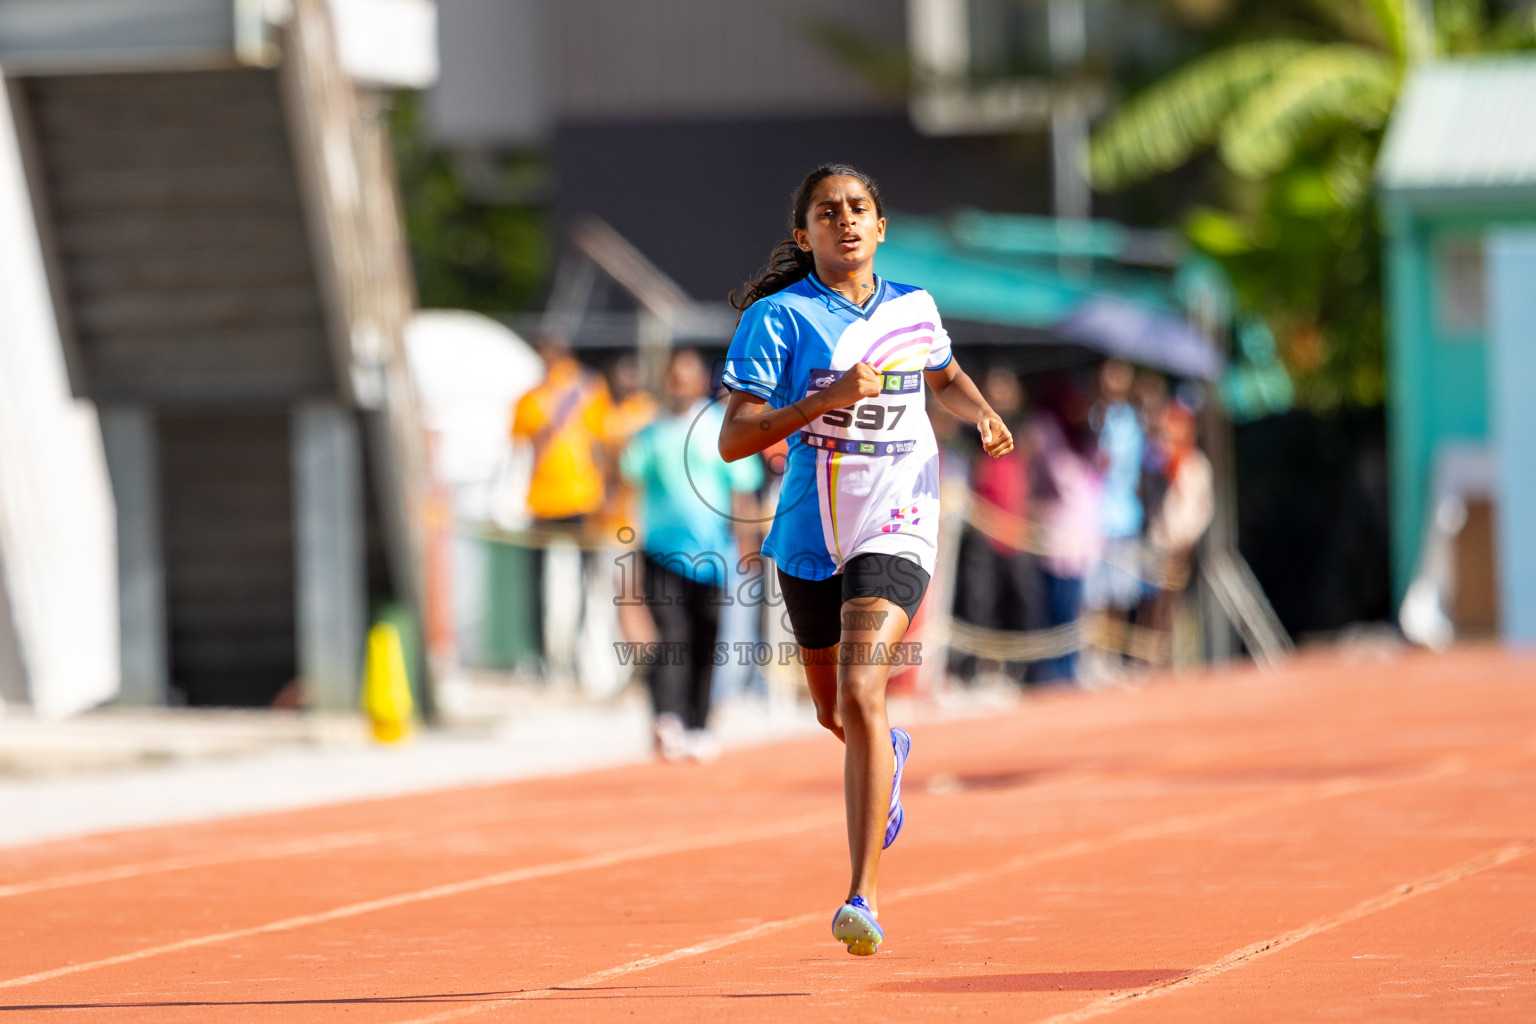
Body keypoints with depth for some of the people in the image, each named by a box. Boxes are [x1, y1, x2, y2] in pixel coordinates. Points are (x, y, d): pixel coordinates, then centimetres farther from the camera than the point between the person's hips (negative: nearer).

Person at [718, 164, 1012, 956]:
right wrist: (826, 398, -25)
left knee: (860, 697, -20)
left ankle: (863, 897, -20)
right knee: (835, 714, 19)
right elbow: (733, 440, -14)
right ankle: (889, 752, 58)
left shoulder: (914, 308, 4)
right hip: (809, 535, 1)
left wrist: (983, 413, 6)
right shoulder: (778, 317, -7)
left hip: (895, 527, -1)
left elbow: (946, 376, 28)